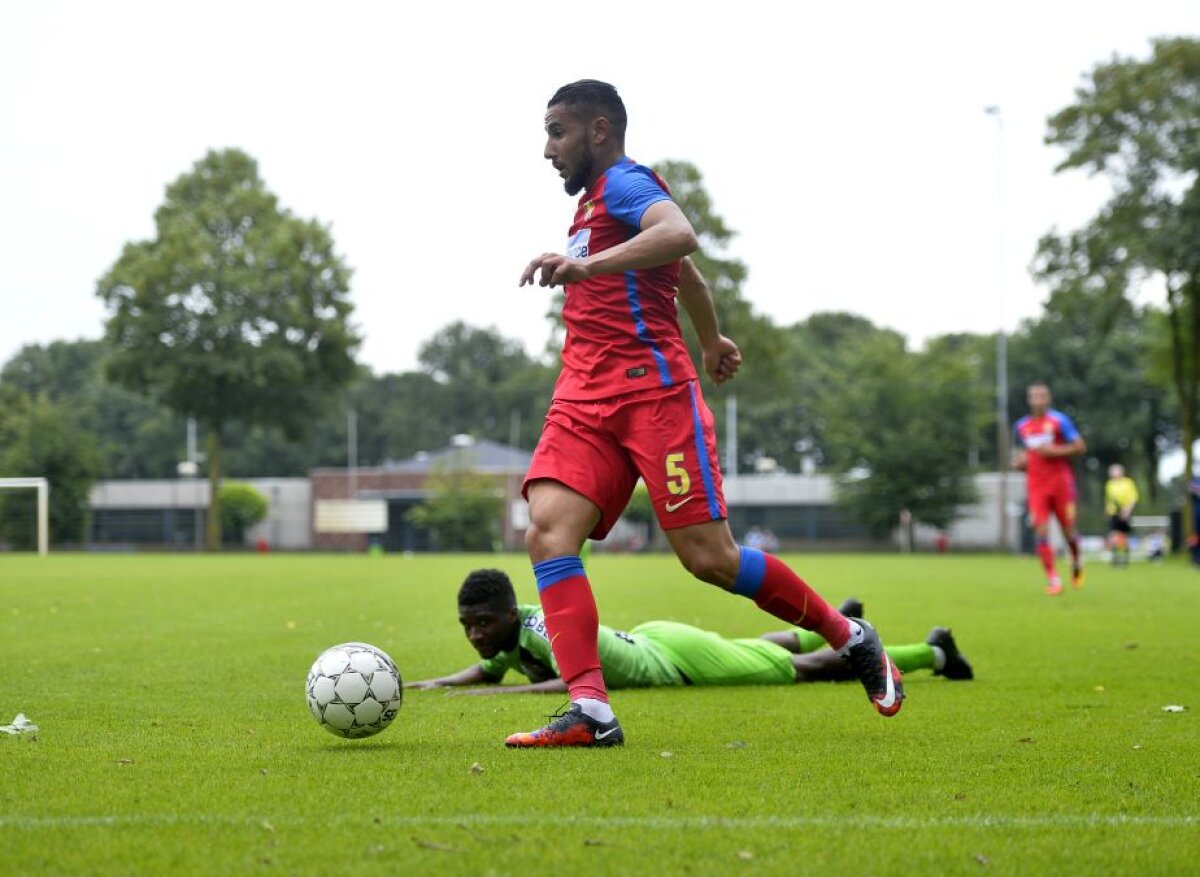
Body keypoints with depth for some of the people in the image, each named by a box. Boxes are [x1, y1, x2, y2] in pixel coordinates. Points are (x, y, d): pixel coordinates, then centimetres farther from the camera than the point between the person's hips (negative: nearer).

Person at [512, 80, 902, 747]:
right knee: (549, 528, -15)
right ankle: (590, 711, -23)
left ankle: (851, 639, 14)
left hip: (653, 388, -9)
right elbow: (688, 277, 40)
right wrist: (712, 341, 54)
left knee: (709, 557, -9)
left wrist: (585, 265, -38)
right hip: (585, 397, 9)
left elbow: (679, 235, -28)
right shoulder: (595, 201, 26)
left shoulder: (623, 181, -4)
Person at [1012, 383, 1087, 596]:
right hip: (1036, 485, 3)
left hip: (1060, 481, -3)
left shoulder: (1059, 420, -3)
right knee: (1041, 530, -12)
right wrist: (1019, 461, 5)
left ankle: (1077, 562, 32)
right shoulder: (1021, 426, 11)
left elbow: (1080, 447, -5)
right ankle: (1052, 579, -9)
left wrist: (1054, 451, -17)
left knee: (1068, 530, 1)